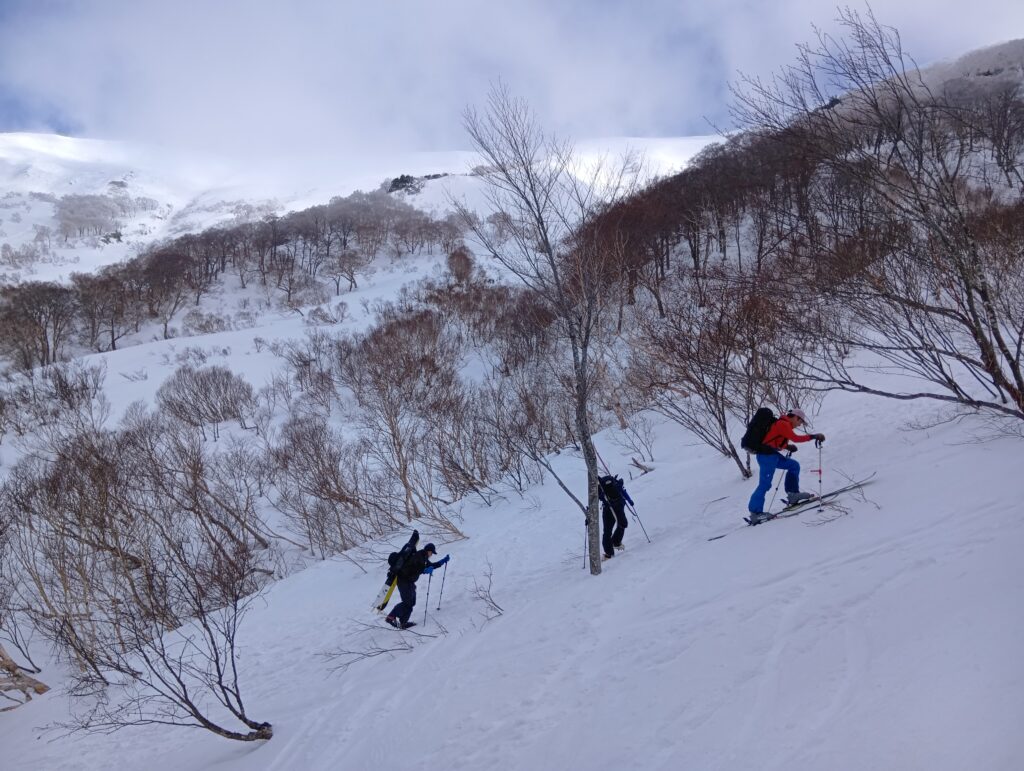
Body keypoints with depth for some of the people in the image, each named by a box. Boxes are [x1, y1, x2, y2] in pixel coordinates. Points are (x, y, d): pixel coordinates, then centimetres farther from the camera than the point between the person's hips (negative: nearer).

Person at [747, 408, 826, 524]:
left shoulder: (783, 424, 19)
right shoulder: (784, 424, -11)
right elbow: (795, 438, -21)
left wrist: (788, 446, 10)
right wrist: (813, 436, -16)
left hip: (772, 454, 10)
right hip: (767, 455, -10)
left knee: (794, 466, 14)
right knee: (765, 484, -12)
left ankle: (793, 494, 14)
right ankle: (755, 513, -12)